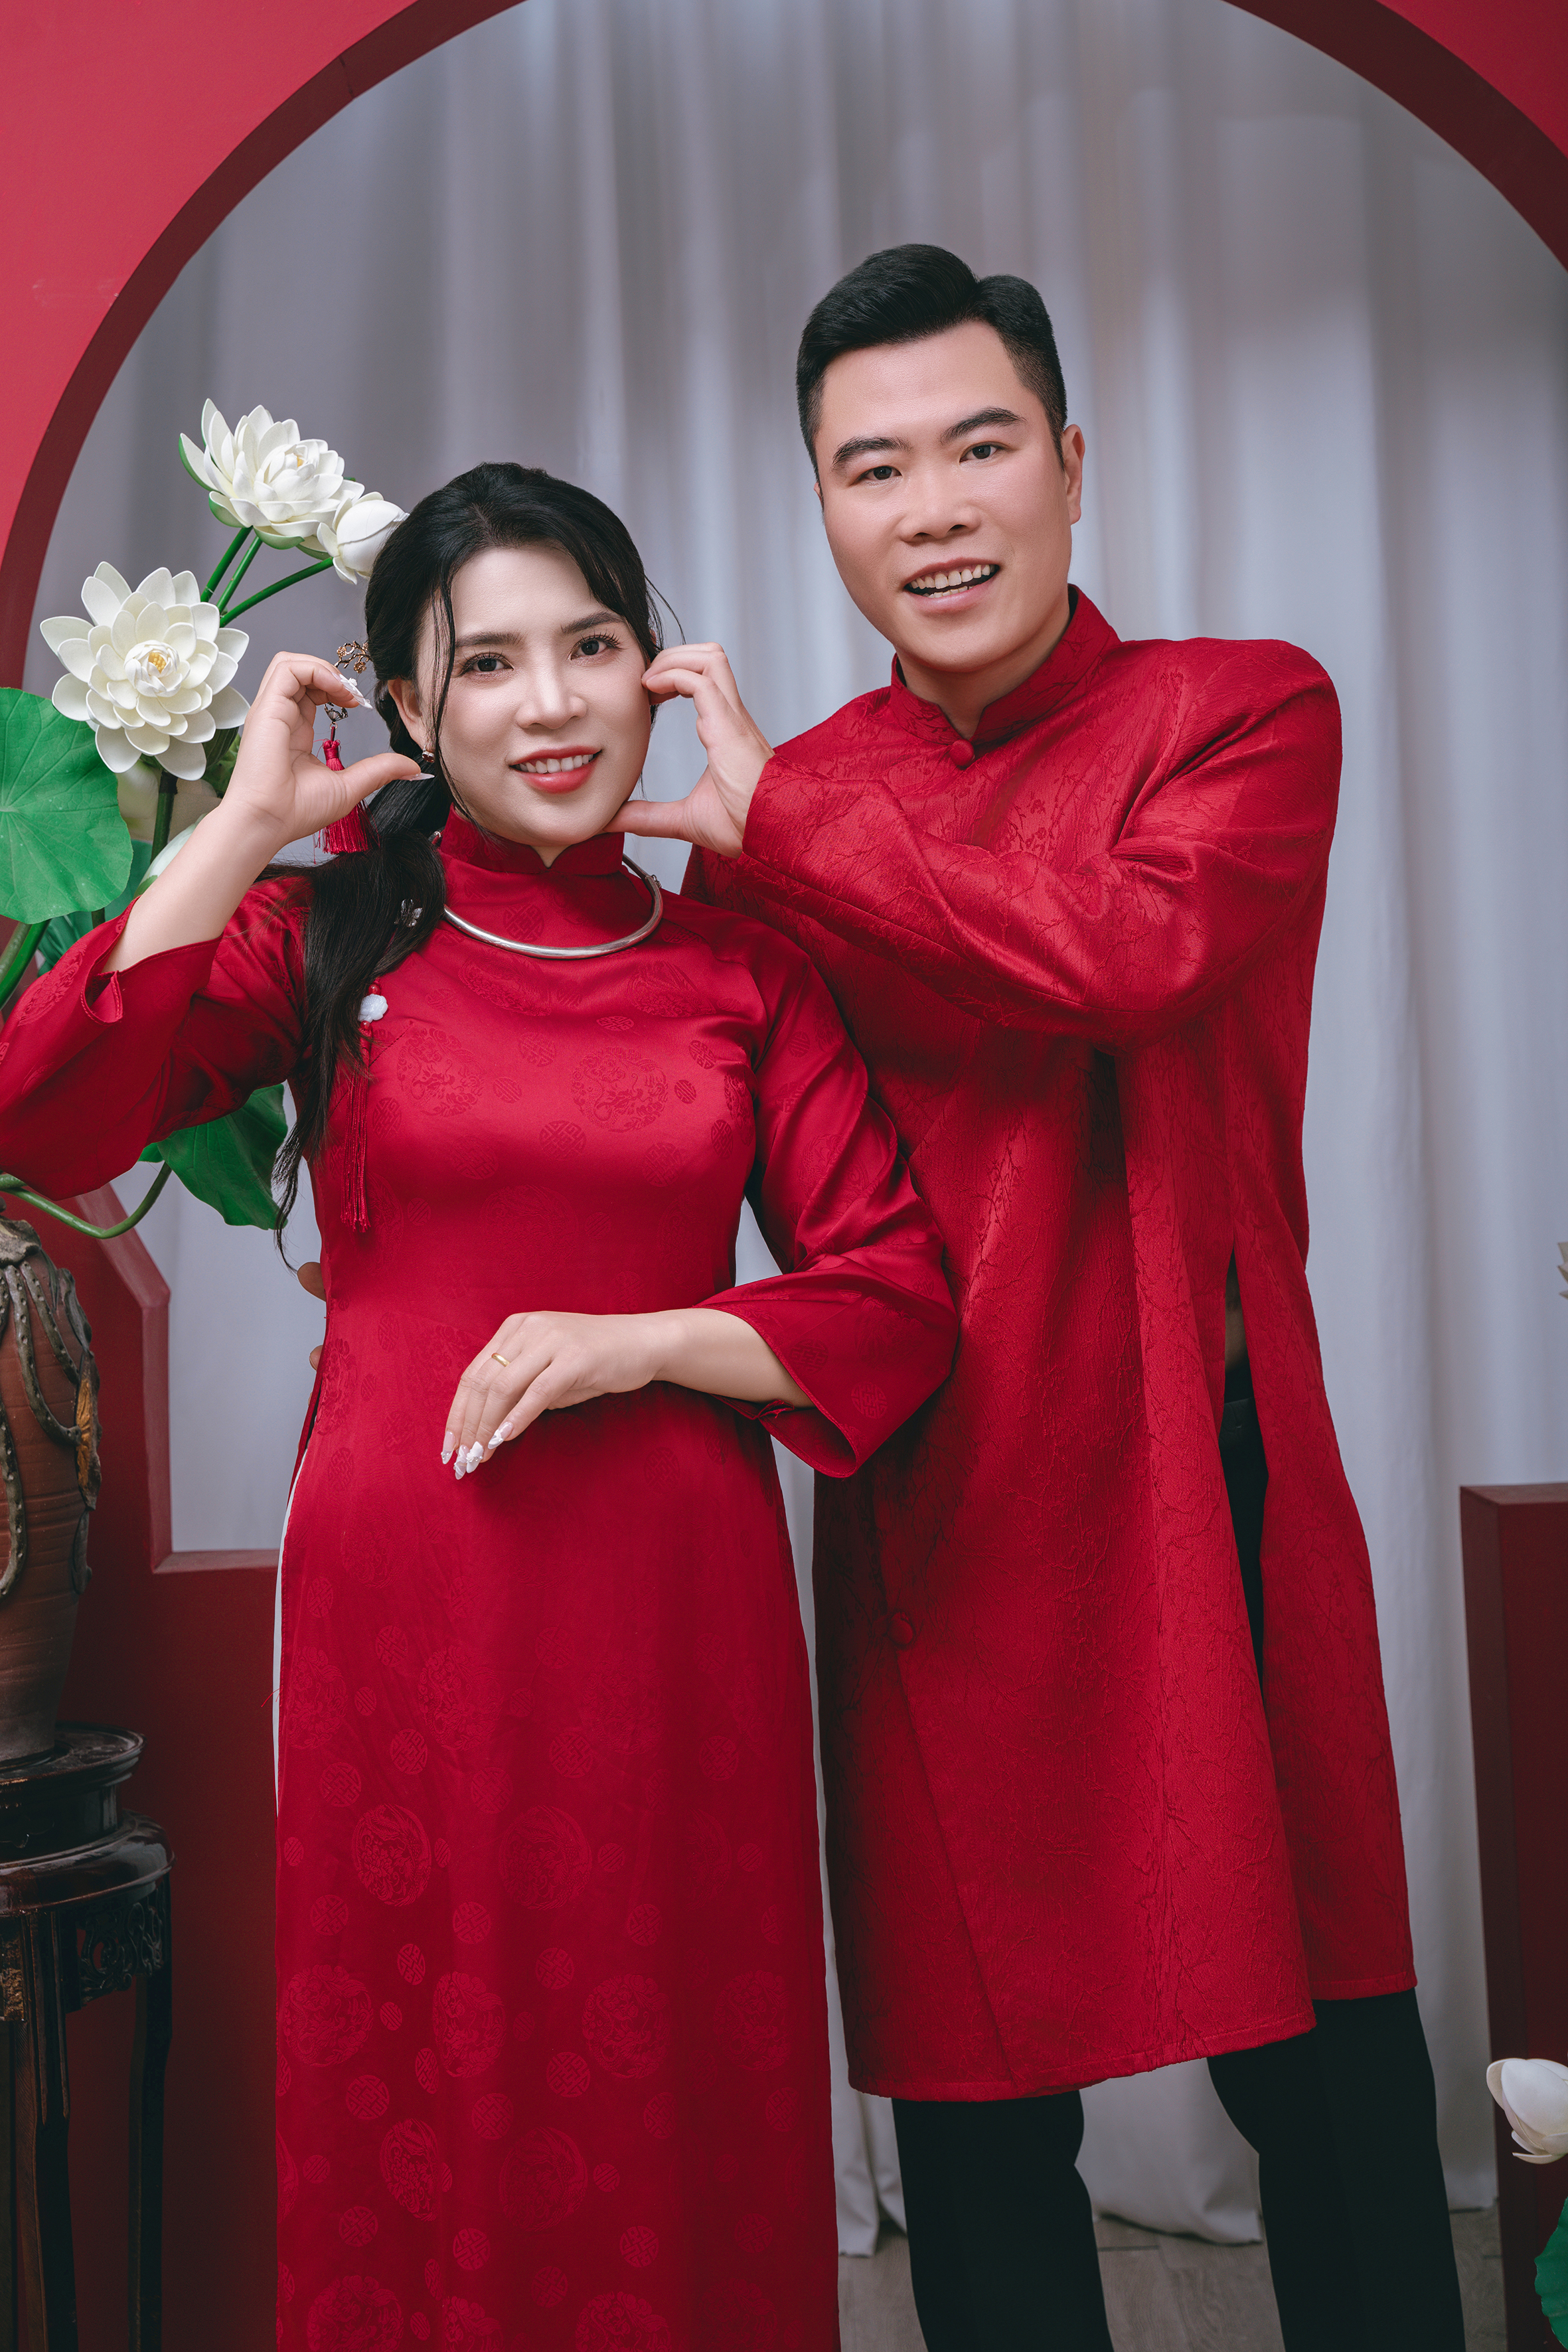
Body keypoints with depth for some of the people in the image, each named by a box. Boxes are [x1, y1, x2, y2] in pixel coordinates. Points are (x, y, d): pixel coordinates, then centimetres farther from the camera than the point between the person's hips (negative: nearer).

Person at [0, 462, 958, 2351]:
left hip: (671, 1602, 1)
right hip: (399, 1595, 0)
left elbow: (896, 1303, 4)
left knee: (675, 2127, 10)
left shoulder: (744, 969, 7)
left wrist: (633, 1343, -10)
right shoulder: (327, 933, 5)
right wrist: (250, 821, -9)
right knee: (415, 2117, 10)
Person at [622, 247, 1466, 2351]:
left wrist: (770, 818, -13)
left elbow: (1126, 942, -21)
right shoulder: (784, 805, 9)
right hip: (931, 1516, 2)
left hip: (1201, 1490, -2)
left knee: (1319, 2061, 9)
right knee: (969, 2089, 11)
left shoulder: (1246, 711, 0)